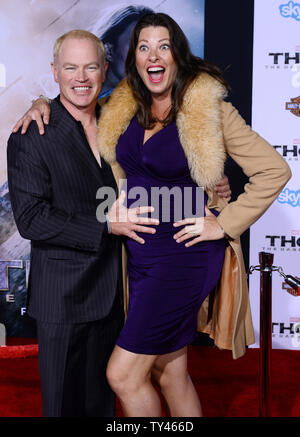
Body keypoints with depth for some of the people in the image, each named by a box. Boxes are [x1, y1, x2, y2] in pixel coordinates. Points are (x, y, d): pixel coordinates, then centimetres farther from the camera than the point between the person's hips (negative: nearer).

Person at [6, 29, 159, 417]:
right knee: (63, 400, 12)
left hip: (112, 292, 5)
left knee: (103, 398, 20)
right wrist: (105, 226, -23)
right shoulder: (30, 137, -12)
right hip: (63, 296, -5)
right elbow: (30, 219, -18)